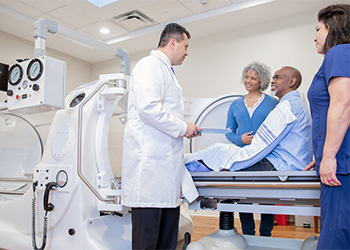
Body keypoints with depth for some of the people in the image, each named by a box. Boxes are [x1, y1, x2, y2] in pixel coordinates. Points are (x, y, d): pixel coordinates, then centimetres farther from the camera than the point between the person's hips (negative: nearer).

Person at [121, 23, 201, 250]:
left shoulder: (165, 70, 27)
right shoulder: (151, 65, -5)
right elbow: (148, 107, -20)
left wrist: (185, 129, 15)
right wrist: (182, 127, -10)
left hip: (165, 162, 10)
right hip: (150, 161, -10)